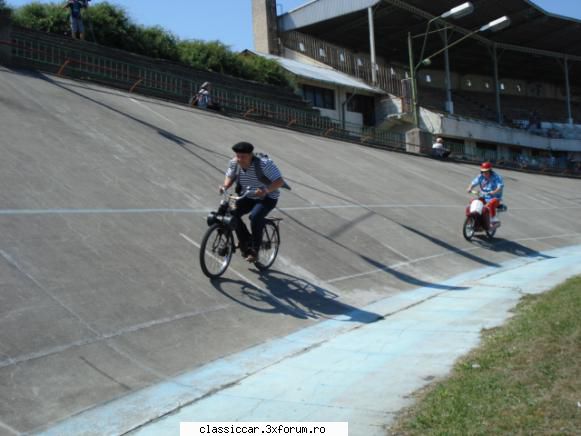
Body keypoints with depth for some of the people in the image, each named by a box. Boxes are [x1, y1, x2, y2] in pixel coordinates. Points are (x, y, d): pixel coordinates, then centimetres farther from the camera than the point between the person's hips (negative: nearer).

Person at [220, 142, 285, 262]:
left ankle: (254, 250, -14)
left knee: (255, 216, -32)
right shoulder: (234, 163, -10)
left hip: (267, 198, -5)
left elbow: (279, 181, -27)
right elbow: (230, 176, 8)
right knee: (232, 214, -18)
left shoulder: (264, 164, -26)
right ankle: (246, 242, 2)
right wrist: (225, 186, -15)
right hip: (247, 197, 5)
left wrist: (266, 190, -44)